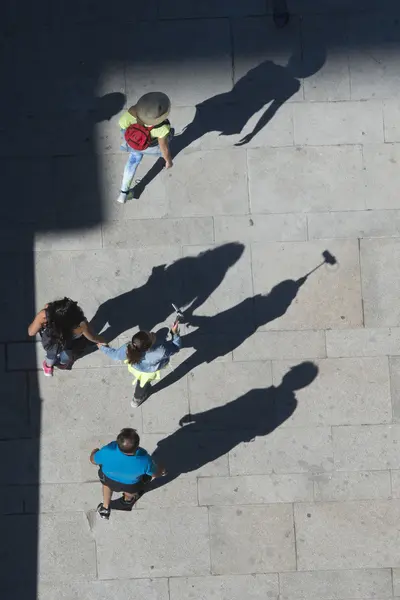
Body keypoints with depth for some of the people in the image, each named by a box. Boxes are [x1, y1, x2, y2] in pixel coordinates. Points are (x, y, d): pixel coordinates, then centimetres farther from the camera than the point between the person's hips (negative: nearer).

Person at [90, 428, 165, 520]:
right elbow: (156, 473, -19)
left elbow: (93, 460, -19)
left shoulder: (107, 452, -42)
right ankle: (128, 499, 67)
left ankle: (105, 509, 58)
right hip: (131, 484, 0)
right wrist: (161, 470, 5)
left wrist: (94, 452, 5)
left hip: (108, 479, 1)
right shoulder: (144, 460, -41)